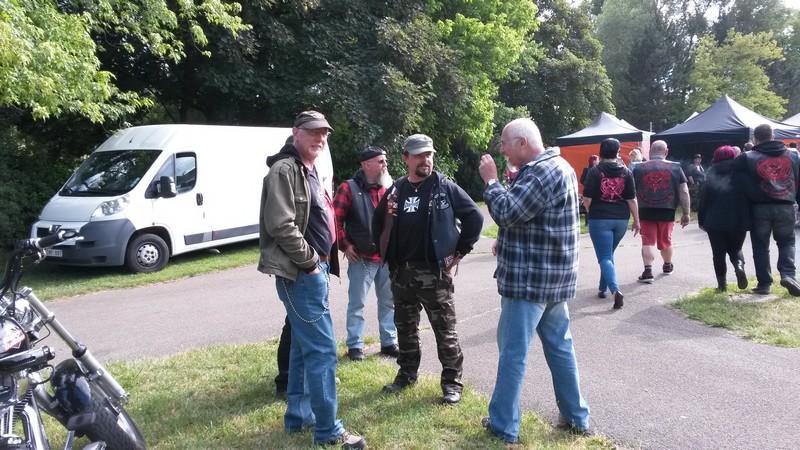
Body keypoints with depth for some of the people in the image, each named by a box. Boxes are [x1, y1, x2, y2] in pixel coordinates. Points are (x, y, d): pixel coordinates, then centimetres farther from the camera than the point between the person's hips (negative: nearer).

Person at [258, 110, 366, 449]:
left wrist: (321, 264, 14)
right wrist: (311, 262, -17)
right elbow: (280, 225, -23)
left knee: (304, 346, 16)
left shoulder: (309, 171, 18)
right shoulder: (285, 169, -13)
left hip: (313, 271, 10)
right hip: (300, 273, -10)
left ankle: (298, 417, 28)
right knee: (322, 349, -6)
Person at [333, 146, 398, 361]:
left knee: (388, 302, 13)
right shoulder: (348, 188, -6)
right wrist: (345, 246, -9)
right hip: (361, 258, -5)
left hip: (387, 257, 5)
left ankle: (389, 343, 26)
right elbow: (336, 219, -7)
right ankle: (355, 345, 16)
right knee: (357, 304, 4)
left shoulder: (386, 189, 10)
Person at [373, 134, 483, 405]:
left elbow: (474, 217, -4)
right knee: (405, 328, 16)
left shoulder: (445, 188, -5)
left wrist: (459, 253, -5)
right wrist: (387, 255, 10)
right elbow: (379, 224, 18)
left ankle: (452, 382, 15)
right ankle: (407, 373, 33)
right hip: (401, 273, 5)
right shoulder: (395, 191, 7)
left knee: (445, 331, 2)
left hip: (435, 273, -4)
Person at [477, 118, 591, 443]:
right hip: (553, 277, 10)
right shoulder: (557, 166, 16)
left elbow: (507, 213, -23)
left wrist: (490, 180, -10)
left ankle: (503, 426, 10)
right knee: (560, 347, 16)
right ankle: (576, 417, 26)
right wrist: (507, 242, 12)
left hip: (530, 279, -10)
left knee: (513, 352, 0)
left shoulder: (541, 172, -18)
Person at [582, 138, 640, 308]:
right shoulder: (626, 172, 1)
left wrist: (592, 212, 11)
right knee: (608, 254, 20)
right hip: (621, 219, 4)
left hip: (600, 219, -4)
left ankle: (615, 290, -21)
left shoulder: (594, 172, -7)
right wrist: (636, 221, 8)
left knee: (604, 257, -2)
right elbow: (632, 199, 0)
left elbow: (587, 199, -9)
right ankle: (602, 288, 28)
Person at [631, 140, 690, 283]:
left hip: (645, 212, -1)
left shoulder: (639, 168, 0)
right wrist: (686, 213, 5)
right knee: (666, 240, 19)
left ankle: (648, 271, -12)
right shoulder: (675, 168, 1)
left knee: (648, 241, 3)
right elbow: (684, 192, -2)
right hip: (667, 212, 2)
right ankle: (667, 266, 40)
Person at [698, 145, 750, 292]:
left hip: (715, 220, -1)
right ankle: (739, 265, -11)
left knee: (718, 253, 8)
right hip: (738, 220, 1)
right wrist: (749, 219, 8)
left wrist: (702, 219, 6)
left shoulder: (711, 173, 3)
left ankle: (722, 283, 5)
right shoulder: (741, 171, 3)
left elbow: (704, 197, 1)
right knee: (735, 249, 19)